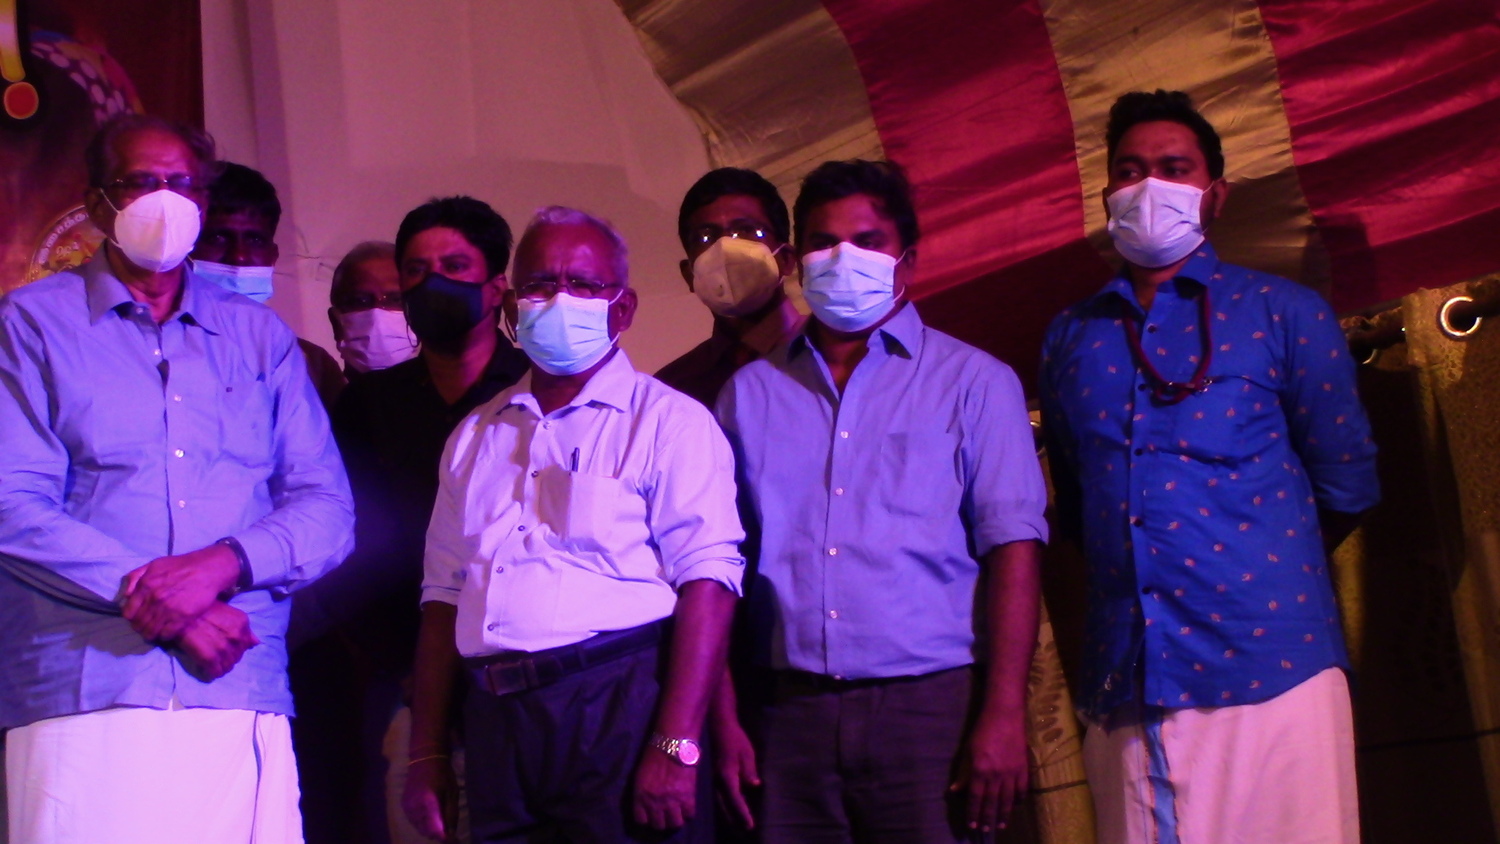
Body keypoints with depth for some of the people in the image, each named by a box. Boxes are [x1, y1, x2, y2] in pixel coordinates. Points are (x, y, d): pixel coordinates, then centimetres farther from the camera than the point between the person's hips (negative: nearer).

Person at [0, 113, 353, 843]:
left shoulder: (261, 337, 18)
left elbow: (328, 509, 9)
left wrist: (223, 565, -10)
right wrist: (140, 590, -12)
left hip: (244, 697, 3)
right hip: (86, 697, -2)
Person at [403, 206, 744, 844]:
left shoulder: (667, 421, -1)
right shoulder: (475, 437, 17)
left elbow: (707, 582, -11)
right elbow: (444, 597, 17)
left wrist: (676, 747, -20)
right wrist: (427, 755, 10)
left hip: (619, 715, -5)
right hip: (495, 724, 5)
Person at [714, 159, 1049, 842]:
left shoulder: (973, 382, 6)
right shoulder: (749, 393, 13)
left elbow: (1012, 548, -2)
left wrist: (1003, 716, -11)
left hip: (929, 706, -2)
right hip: (792, 711, 2)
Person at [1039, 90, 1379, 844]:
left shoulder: (1283, 314, 6)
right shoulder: (1070, 338, 16)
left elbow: (1346, 484, 7)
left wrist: (1270, 565, 12)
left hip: (1269, 671, -3)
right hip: (1125, 688, 3)